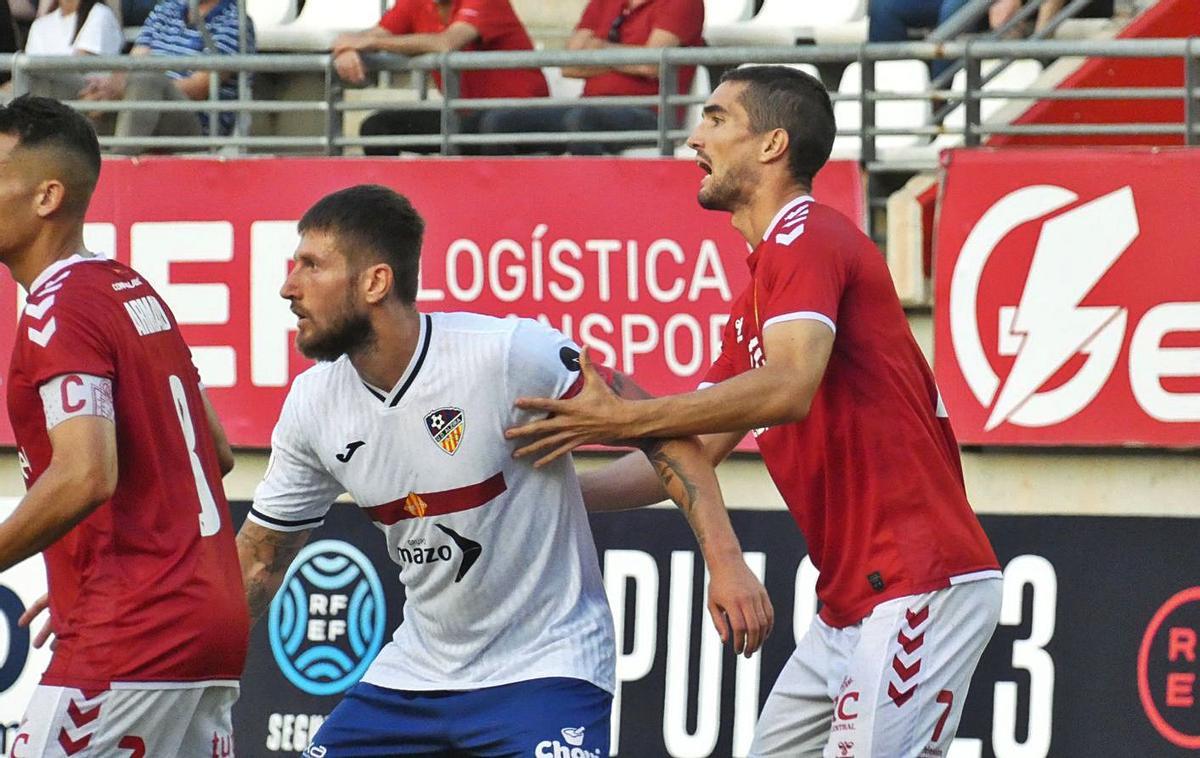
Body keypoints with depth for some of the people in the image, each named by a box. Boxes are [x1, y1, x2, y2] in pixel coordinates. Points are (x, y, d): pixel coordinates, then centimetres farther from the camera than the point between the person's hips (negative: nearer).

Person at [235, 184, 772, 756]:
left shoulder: (508, 352, -21)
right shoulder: (313, 404, -3)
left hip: (544, 664, -6)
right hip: (419, 664, 6)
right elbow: (258, 561, 9)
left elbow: (659, 431, -15)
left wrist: (724, 560, -23)